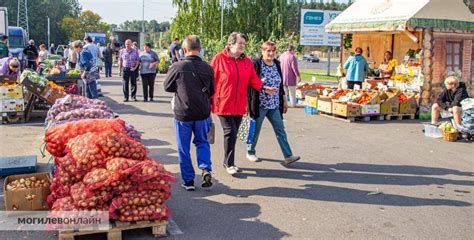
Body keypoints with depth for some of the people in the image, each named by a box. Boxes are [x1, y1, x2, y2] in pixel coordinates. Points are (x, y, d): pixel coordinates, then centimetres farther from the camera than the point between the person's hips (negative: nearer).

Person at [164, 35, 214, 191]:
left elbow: (167, 87, 0)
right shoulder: (207, 68, -6)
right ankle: (206, 169, 1)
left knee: (183, 148, 11)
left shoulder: (177, 67, -14)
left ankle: (188, 181, 16)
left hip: (183, 113, -2)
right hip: (203, 113, 2)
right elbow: (212, 91, 7)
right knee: (202, 142, 21)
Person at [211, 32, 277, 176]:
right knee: (230, 132, -8)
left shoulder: (247, 61, 9)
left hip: (239, 105, 5)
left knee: (233, 133, 12)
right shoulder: (219, 58, -6)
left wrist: (262, 88, -10)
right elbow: (211, 79, -5)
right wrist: (209, 100, -6)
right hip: (223, 104, -5)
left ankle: (227, 161, 27)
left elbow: (253, 79, 8)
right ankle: (229, 164, 5)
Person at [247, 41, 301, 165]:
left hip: (274, 105, 6)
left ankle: (288, 156, 4)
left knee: (280, 130, 3)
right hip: (260, 104, -5)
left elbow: (281, 85, 17)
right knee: (255, 130, 7)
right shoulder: (256, 65, -9)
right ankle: (250, 152, 25)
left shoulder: (277, 64, 9)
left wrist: (284, 101, 17)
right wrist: (248, 103, -12)